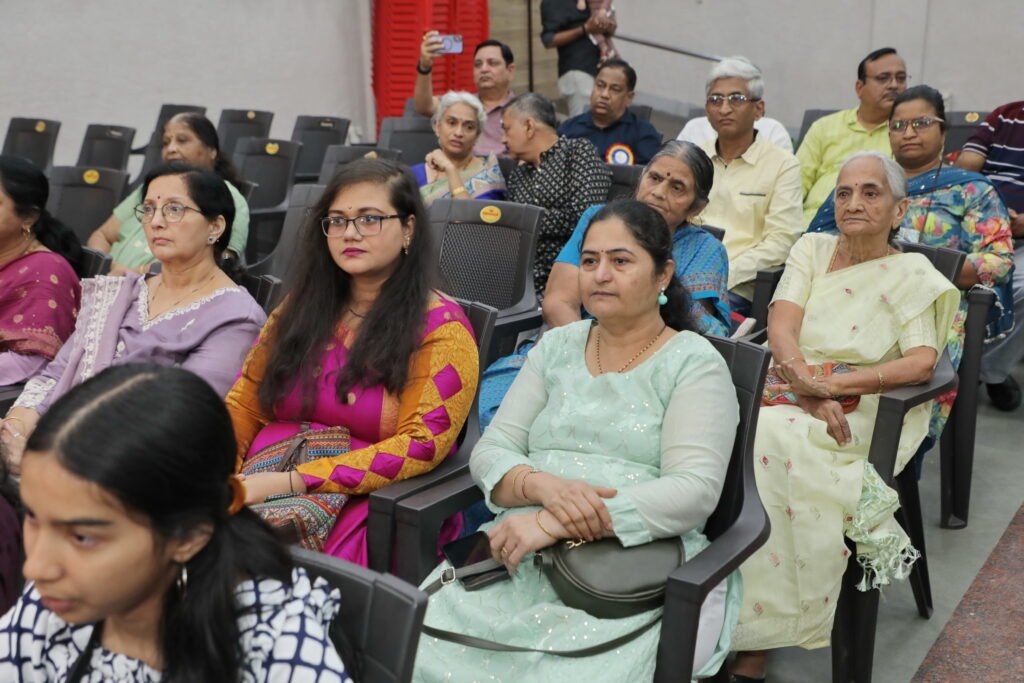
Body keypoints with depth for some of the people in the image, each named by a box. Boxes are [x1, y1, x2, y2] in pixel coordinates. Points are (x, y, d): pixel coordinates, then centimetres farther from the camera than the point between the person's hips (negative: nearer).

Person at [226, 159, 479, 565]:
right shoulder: (301, 308, 14)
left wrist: (290, 482, -19)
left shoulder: (440, 328, -3)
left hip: (368, 502, -5)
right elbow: (244, 407, 14)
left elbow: (419, 446, -13)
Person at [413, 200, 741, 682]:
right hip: (520, 554, 4)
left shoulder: (694, 363, 0)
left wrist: (553, 524, -22)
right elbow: (489, 452, 8)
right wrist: (543, 485, -16)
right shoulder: (556, 347, 14)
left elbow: (696, 490, -14)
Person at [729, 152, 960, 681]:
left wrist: (832, 385, -21)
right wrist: (808, 390, -19)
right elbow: (781, 326, 0)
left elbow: (922, 362, -9)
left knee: (772, 438, -34)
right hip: (787, 397, 3)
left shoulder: (913, 275, 7)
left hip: (858, 414, -3)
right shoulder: (812, 249, 16)